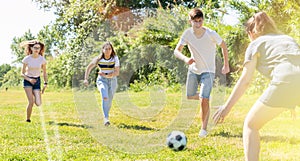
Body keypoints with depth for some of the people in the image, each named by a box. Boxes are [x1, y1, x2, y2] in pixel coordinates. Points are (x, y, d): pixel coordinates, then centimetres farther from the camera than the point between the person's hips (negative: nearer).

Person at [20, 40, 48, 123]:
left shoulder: (42, 59, -7)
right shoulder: (27, 59, -12)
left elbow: (44, 72, 7)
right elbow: (22, 73, -6)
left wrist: (45, 83, 2)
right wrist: (29, 79, -23)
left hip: (37, 80, 2)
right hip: (27, 80, -2)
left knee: (38, 104, -8)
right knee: (31, 102, -19)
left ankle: (34, 95, 28)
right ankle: (28, 119, 1)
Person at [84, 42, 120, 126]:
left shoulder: (115, 58, -11)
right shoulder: (98, 59, -9)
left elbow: (117, 72, -16)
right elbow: (88, 68, 5)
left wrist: (106, 75, -27)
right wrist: (86, 79, -3)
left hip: (112, 81, 2)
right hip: (102, 80, -2)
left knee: (109, 101, 14)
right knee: (105, 97, -29)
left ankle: (106, 115, 43)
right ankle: (106, 118, -32)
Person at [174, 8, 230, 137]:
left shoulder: (211, 34, -21)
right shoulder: (187, 33, -14)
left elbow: (224, 46, -5)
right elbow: (176, 51, -12)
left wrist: (226, 65, 0)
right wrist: (185, 59, -33)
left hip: (208, 71, -4)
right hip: (193, 69, 4)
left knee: (204, 99, -17)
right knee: (190, 96, 15)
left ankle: (204, 128, -3)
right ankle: (206, 98, 48)